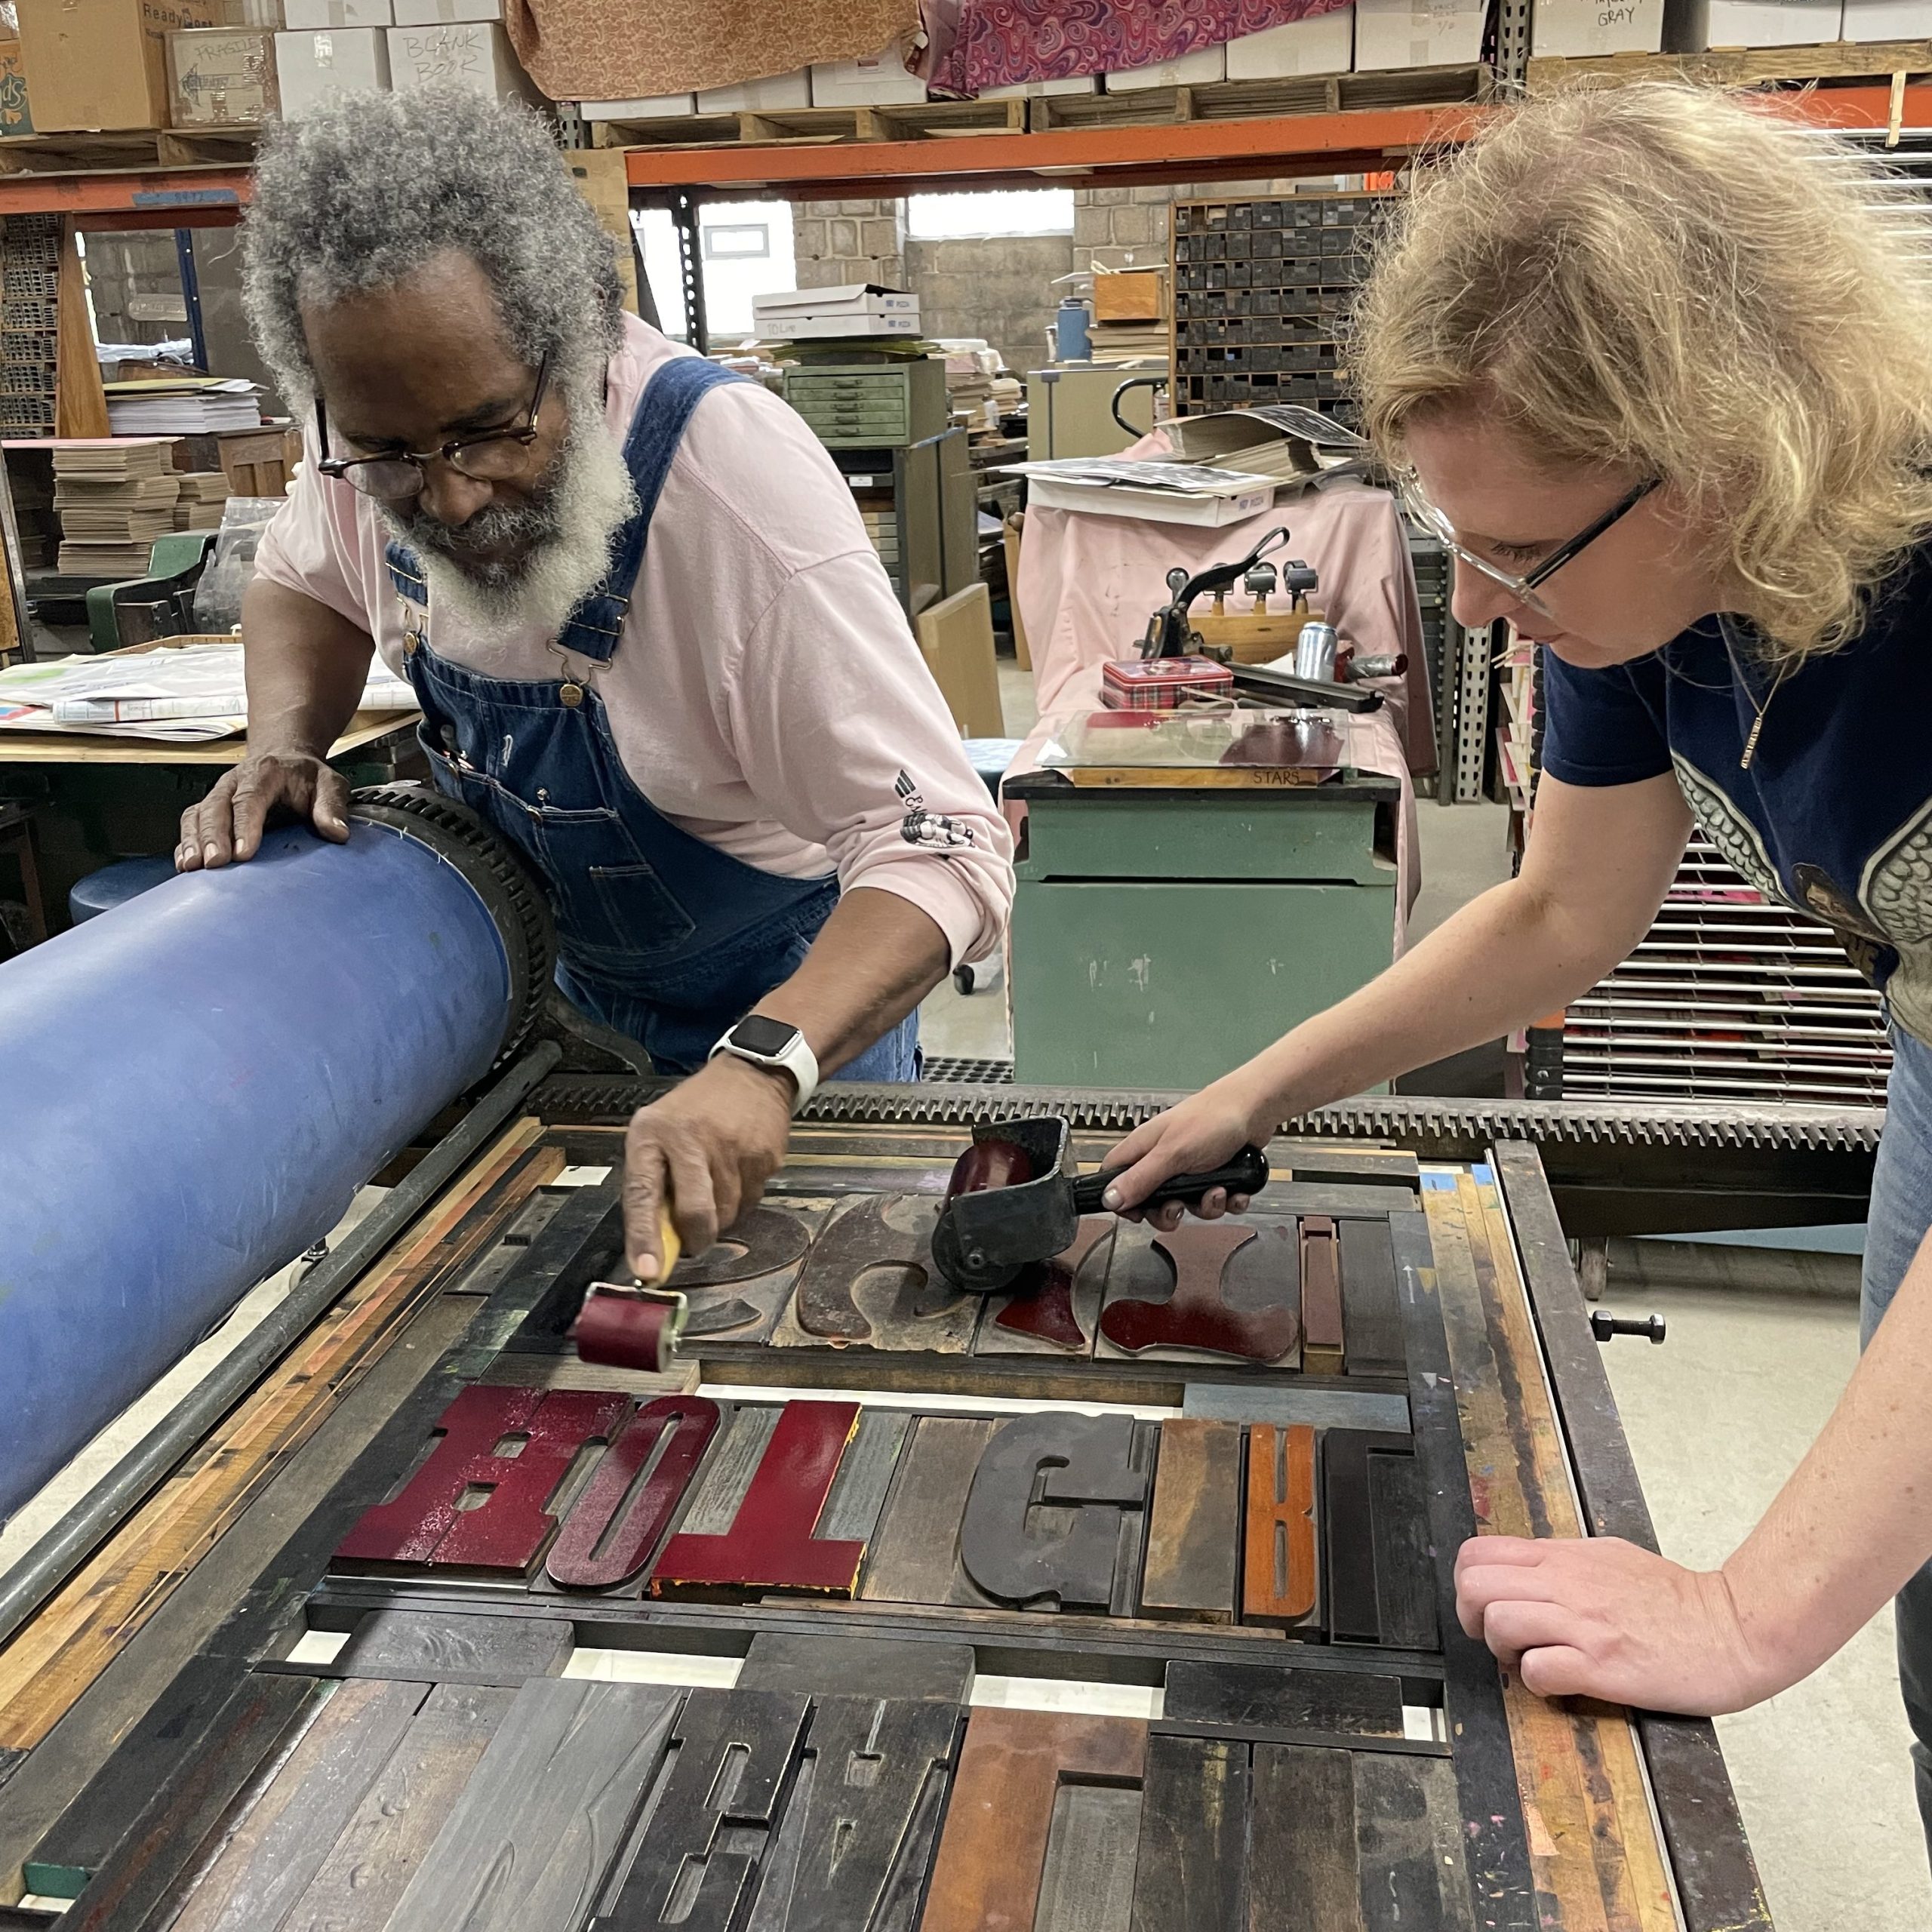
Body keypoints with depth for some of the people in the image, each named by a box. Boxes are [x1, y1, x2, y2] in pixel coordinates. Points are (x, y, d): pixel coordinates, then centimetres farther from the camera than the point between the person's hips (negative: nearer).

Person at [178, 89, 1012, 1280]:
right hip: (565, 980, 5)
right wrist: (284, 749, -14)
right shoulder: (382, 424, -17)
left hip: (802, 1000, -5)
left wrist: (762, 1068, -51)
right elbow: (304, 582, 7)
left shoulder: (736, 479, -36)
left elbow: (943, 850, -36)